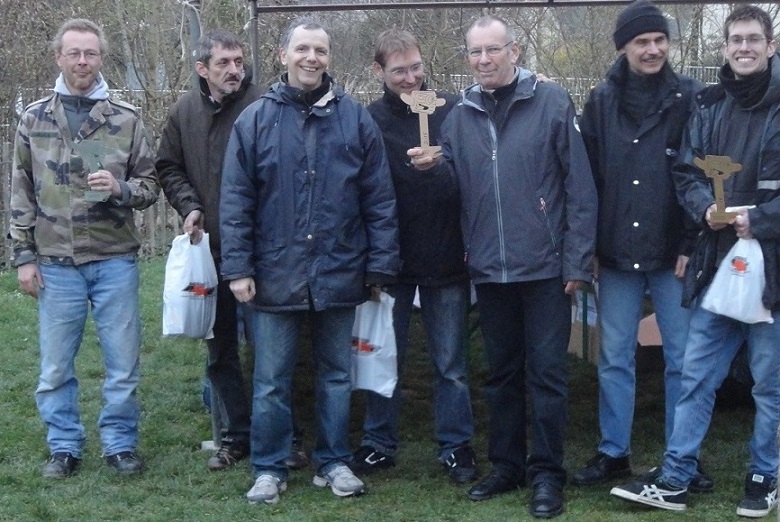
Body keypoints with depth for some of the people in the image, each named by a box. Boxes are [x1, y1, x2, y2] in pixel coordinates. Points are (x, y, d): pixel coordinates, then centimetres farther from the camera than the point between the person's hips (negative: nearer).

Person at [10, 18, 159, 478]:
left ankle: (120, 443, 21)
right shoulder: (35, 119, 5)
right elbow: (22, 194, 8)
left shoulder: (126, 118, 2)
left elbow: (150, 184, 6)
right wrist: (24, 256, 3)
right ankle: (65, 446, 23)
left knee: (123, 361, 5)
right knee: (56, 365, 7)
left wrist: (120, 189, -16)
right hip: (56, 263, 1)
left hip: (115, 260, -1)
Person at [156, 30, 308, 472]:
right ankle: (238, 433, 26)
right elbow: (168, 167, 15)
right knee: (220, 350, 12)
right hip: (210, 249, 5)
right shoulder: (186, 111, 6)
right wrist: (189, 206, 0)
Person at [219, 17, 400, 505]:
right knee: (271, 381, 7)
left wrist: (380, 267, -1)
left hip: (338, 274, 1)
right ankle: (270, 468, 21)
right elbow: (235, 201, -1)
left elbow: (380, 200, 2)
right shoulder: (256, 120, 0)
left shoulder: (356, 119, 2)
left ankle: (333, 461, 27)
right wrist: (238, 267, -7)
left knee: (337, 375, 13)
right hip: (276, 274, -1)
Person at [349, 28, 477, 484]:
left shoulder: (456, 111, -2)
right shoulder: (370, 120, -2)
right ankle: (379, 443, 25)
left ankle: (457, 446, 21)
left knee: (451, 363, 9)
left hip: (448, 258, 0)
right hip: (390, 259, 1)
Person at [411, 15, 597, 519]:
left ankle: (547, 472, 14)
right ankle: (507, 464, 27)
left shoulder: (552, 102, -5)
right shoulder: (460, 116, 8)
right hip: (489, 269, 4)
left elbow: (579, 186, -7)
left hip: (545, 266, -4)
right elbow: (455, 188, 14)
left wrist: (577, 260, -10)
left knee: (547, 372, 2)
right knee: (502, 373, 15)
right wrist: (431, 167, -7)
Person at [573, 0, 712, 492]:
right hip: (617, 254, 2)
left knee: (682, 359, 5)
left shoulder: (690, 97, -2)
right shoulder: (601, 101, 4)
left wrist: (691, 244, -9)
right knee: (615, 360, 9)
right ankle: (613, 453, 21)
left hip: (674, 253, -2)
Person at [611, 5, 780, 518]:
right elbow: (687, 174, 7)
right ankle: (674, 480, 15)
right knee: (696, 376, 8)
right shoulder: (709, 106, 8)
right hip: (717, 263, 4)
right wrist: (706, 208, -11)